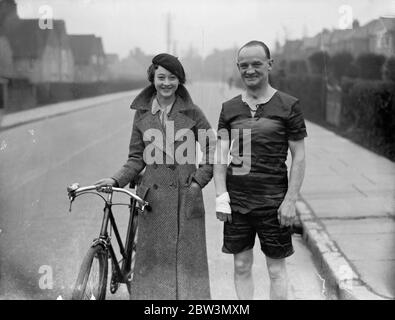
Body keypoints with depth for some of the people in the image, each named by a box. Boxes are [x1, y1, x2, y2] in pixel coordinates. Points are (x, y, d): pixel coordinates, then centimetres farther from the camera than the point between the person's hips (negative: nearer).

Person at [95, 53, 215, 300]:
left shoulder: (192, 113, 0)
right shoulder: (142, 114, 6)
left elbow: (213, 152, 6)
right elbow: (137, 159, 9)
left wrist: (198, 181, -2)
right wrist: (116, 180, -5)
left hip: (185, 196, -1)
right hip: (153, 196, 2)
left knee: (187, 257, 3)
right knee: (152, 260, 5)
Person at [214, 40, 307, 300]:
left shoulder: (289, 106, -2)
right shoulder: (229, 108, 7)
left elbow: (299, 157, -2)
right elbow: (221, 155, 6)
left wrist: (290, 200, -8)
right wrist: (221, 196, -5)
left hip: (273, 201, -3)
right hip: (236, 200, 3)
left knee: (276, 269, 6)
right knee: (242, 266, 11)